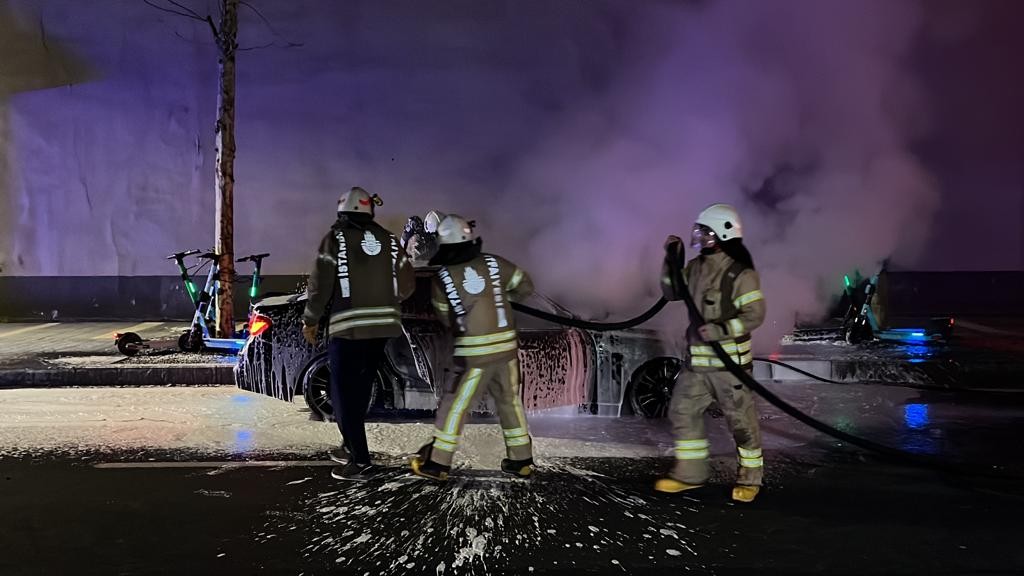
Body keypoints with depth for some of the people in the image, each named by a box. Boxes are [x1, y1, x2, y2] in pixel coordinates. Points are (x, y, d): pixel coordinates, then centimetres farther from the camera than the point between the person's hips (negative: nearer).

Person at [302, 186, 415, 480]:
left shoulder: (335, 238, -3)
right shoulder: (389, 240, 9)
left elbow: (320, 284, -6)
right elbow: (407, 285, 9)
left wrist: (310, 320, 6)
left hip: (348, 326, -5)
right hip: (383, 326, 5)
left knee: (344, 394, 2)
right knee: (360, 390, 18)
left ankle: (360, 462, 1)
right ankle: (351, 447, 31)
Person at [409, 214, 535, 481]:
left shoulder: (442, 277, -5)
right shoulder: (493, 263, -1)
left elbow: (446, 318, 7)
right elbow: (525, 286, 9)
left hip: (474, 351, -3)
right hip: (507, 345, 3)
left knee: (454, 405, 7)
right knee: (510, 401, 16)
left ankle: (438, 463, 13)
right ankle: (522, 460, 22)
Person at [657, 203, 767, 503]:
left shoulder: (741, 274, -14)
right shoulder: (696, 267, 7)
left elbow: (754, 315, -17)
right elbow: (672, 292, 19)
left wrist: (720, 330, -27)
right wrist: (672, 260, 7)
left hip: (730, 360, -7)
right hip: (697, 359, 7)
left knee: (741, 419, 4)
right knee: (683, 411, 9)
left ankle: (750, 479, 22)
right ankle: (689, 474, 22)